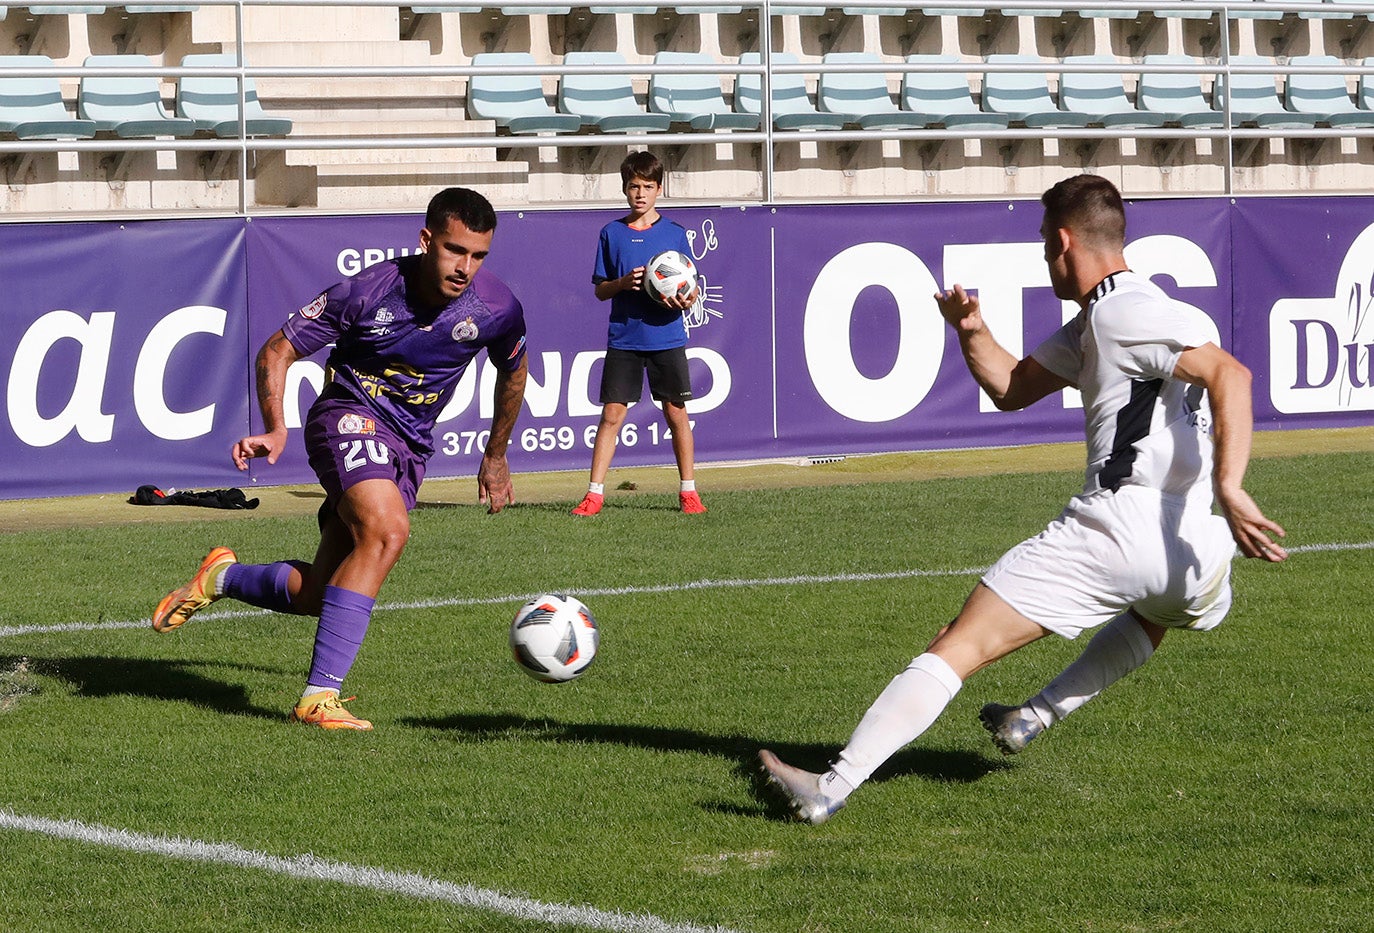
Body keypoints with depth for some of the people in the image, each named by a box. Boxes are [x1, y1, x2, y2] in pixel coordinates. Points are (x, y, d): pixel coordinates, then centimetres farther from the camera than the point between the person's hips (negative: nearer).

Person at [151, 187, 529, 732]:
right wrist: (275, 430, -22)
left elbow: (513, 371, 15)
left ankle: (221, 579, 30)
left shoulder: (497, 309, -9)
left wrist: (496, 457, 24)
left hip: (410, 446, 5)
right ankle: (319, 696, -30)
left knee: (320, 594, 0)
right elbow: (276, 351, -8)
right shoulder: (368, 291, -18)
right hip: (350, 416, -5)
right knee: (387, 530, -33)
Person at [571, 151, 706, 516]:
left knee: (676, 413, 3)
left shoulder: (675, 234, 3)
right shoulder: (612, 233, 6)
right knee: (612, 413, -3)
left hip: (667, 338, 0)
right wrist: (622, 283, -12)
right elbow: (600, 290, 8)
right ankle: (595, 493, 0)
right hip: (623, 338, 0)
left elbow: (691, 289, 7)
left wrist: (686, 300, -16)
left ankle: (688, 491, 13)